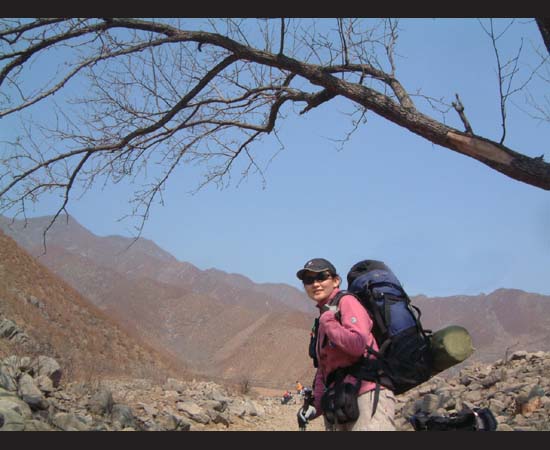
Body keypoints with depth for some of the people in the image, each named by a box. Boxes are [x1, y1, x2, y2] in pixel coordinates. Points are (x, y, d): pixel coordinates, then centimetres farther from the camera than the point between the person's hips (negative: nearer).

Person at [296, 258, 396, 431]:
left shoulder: (347, 301, -3)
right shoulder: (323, 316, 22)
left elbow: (358, 344, -20)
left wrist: (328, 321, -10)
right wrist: (316, 404, 14)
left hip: (368, 395, -9)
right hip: (342, 402, 9)